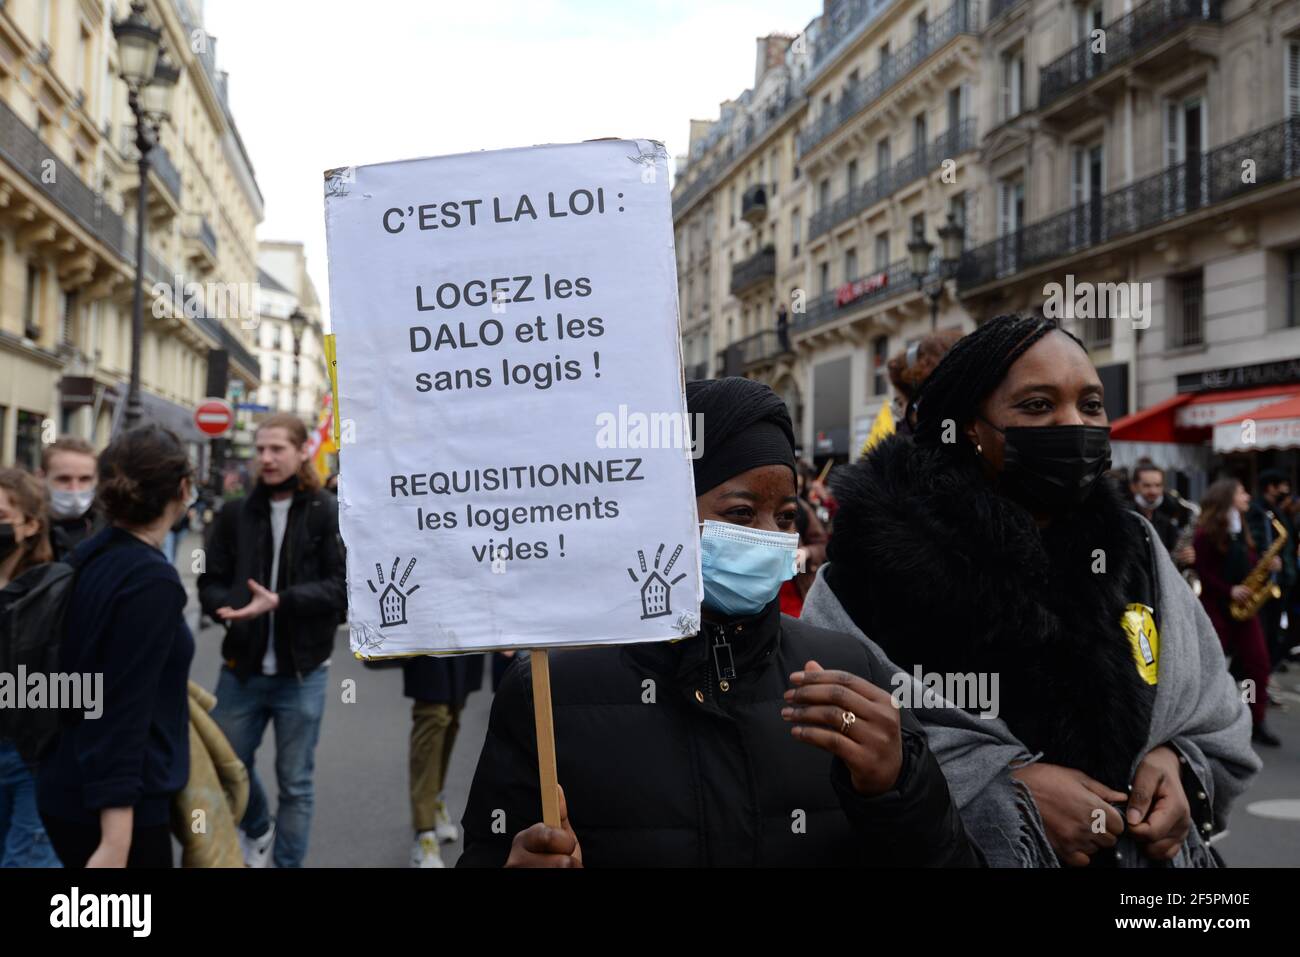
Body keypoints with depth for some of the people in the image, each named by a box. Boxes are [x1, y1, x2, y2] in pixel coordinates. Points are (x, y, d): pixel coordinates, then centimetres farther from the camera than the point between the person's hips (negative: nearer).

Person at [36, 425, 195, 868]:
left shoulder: (89, 556, 4)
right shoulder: (153, 580, -20)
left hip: (66, 788, 8)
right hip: (115, 806, -8)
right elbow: (124, 713, -24)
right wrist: (116, 840, -25)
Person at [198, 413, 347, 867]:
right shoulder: (235, 513, 3)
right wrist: (231, 607, -16)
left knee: (295, 783, 8)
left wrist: (279, 601, -23)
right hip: (242, 666, 3)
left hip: (301, 671, -3)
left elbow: (343, 586, -11)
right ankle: (258, 829, 43)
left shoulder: (329, 513, -6)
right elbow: (211, 582, 6)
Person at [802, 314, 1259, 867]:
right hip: (947, 850, -4)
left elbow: (1213, 718, 8)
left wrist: (1179, 763, -13)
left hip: (1138, 852, 5)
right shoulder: (883, 553, -18)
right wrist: (1002, 790, -29)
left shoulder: (1133, 552, -1)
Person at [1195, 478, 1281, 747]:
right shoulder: (1207, 532, -11)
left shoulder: (1241, 528, 13)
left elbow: (1249, 561, 18)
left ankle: (1256, 723, 10)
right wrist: (1229, 591, -20)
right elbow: (1203, 572, -13)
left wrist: (1267, 564, -1)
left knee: (1258, 663, 2)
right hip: (1216, 605, -7)